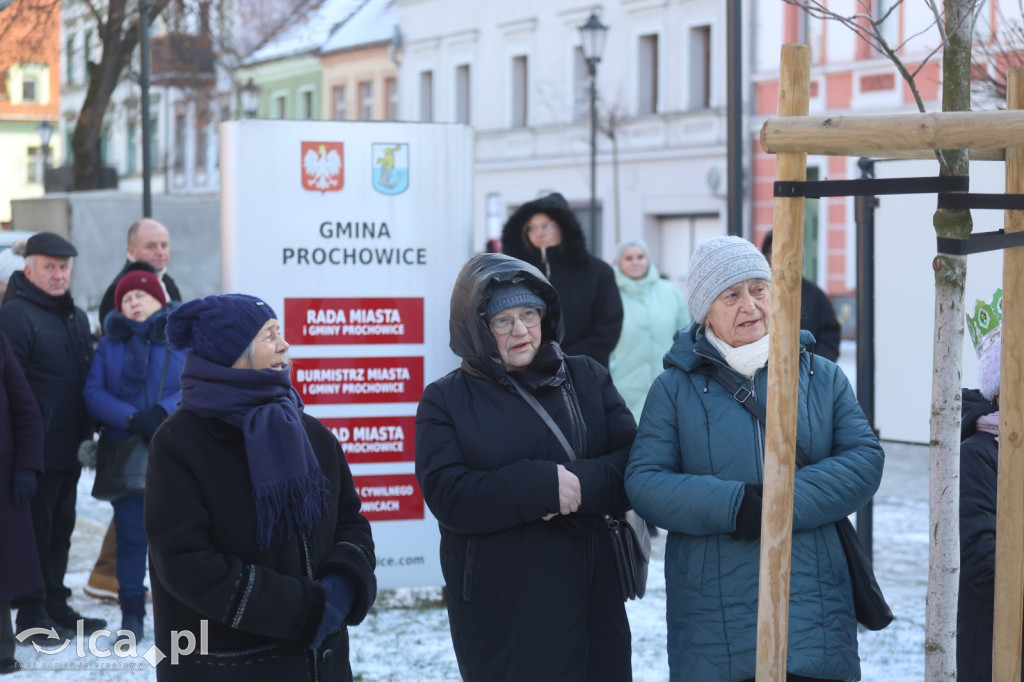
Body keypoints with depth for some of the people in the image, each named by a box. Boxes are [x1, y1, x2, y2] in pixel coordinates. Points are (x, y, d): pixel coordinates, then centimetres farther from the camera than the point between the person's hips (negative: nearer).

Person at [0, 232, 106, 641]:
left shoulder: (76, 317, 16)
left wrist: (88, 434, 16)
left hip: (70, 449, 8)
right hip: (38, 449, -8)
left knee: (60, 528, 15)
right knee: (35, 529, -2)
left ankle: (56, 606, 24)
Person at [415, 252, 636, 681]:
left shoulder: (587, 378, 10)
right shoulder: (444, 401, 2)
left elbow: (633, 464, 2)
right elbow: (448, 497, -12)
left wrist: (581, 485, -18)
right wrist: (542, 486, -20)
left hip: (590, 597, 3)